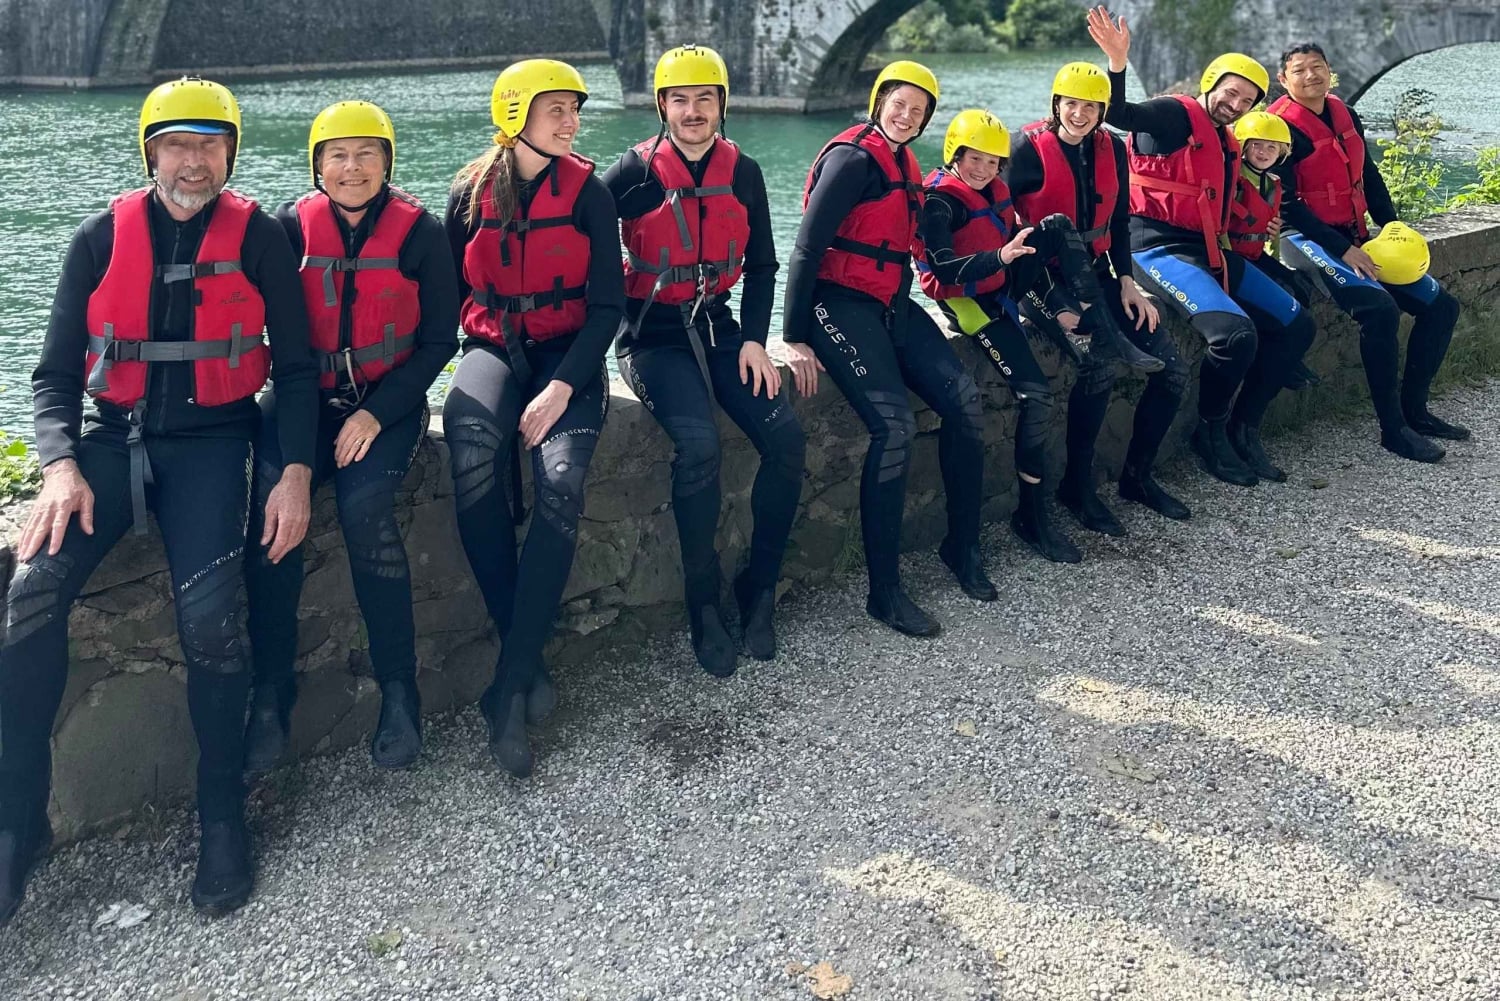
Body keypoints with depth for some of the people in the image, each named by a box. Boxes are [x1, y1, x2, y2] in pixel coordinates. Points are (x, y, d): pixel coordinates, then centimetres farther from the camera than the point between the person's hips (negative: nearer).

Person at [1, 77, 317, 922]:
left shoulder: (260, 239, 3)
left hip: (210, 440, -2)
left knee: (209, 614, -24)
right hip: (112, 436, 2)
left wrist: (297, 473, -9)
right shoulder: (101, 240, 7)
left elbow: (297, 366, 3)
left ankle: (224, 810, -3)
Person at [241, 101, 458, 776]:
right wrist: (292, 401, -14)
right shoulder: (292, 227, 3)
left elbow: (438, 341, -1)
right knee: (271, 499, -26)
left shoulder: (419, 232, -1)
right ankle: (270, 693, -17)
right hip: (306, 397, 2)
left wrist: (376, 414, -11)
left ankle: (399, 690, -16)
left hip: (389, 400, -2)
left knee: (364, 505, -29)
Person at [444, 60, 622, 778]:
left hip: (568, 353, -1)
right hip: (493, 347, 1)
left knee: (561, 480, -31)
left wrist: (563, 386, -16)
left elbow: (607, 303, -4)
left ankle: (509, 688, -23)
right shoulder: (471, 192, 5)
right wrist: (453, 365, -7)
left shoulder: (587, 192, 0)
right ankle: (529, 663, -21)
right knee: (473, 461, -33)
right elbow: (448, 291, 11)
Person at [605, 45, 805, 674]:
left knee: (785, 438, -17)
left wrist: (753, 340, 1)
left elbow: (761, 264, 11)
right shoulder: (633, 172, -6)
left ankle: (759, 590, -1)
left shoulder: (742, 172, 6)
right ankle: (703, 604, -11)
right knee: (698, 446, -29)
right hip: (653, 334, -4)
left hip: (718, 327, 4)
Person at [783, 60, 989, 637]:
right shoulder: (853, 158, -10)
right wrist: (795, 338, -17)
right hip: (842, 304, -8)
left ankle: (963, 545, 5)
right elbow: (807, 248, -14)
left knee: (964, 399, -11)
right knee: (895, 425, -24)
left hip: (892, 306, 8)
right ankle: (884, 591, -17)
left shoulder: (904, 164, 18)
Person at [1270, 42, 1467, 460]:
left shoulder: (1346, 116, 11)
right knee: (1380, 308, -30)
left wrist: (1393, 228, 3)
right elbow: (1285, 204, -16)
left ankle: (1414, 409, 9)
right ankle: (1393, 428, -20)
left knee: (1441, 304, 2)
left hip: (1354, 237, 8)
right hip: (1308, 238, -8)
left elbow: (1368, 176, 18)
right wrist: (1342, 251, -21)